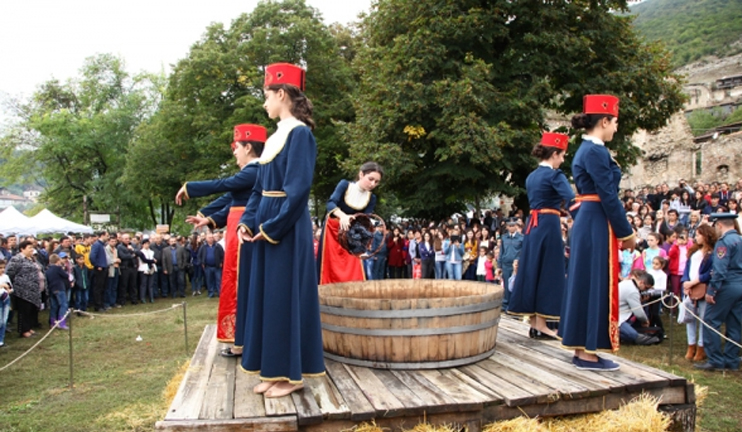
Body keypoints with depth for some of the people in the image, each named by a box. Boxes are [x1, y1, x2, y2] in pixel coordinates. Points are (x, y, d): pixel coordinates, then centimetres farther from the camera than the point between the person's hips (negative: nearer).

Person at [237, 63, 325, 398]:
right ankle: (274, 370, 22)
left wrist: (272, 227, -17)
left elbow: (298, 188, -18)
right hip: (266, 225, 9)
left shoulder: (300, 133, -11)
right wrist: (248, 221, 5)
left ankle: (291, 373, 10)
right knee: (266, 296, 11)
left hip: (287, 227, -9)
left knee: (286, 296, -2)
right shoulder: (275, 137, 15)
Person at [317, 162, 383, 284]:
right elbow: (330, 203, -26)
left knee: (353, 269, -4)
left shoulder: (371, 199, -5)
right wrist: (343, 216, -46)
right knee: (330, 265, -4)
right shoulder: (345, 185, -14)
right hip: (333, 229, -3)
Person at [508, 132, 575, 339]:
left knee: (532, 270, 9)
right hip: (549, 226, -8)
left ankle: (533, 323, 14)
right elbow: (570, 199, -22)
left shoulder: (531, 176, 15)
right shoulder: (554, 174, -9)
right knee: (548, 272, -2)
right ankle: (541, 324, 1)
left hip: (532, 225, 8)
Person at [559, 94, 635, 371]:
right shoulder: (595, 152, -14)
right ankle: (588, 353, 5)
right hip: (597, 226, -10)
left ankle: (581, 349, 21)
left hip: (586, 223, 10)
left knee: (585, 284, 12)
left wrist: (621, 230, 18)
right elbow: (608, 196, -17)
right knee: (596, 285, -3)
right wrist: (626, 232, -9)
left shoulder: (586, 150, 16)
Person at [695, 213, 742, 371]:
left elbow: (719, 269, -20)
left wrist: (711, 290, -17)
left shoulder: (724, 242, -12)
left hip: (727, 286, -8)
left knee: (711, 321, -1)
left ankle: (715, 361, 0)